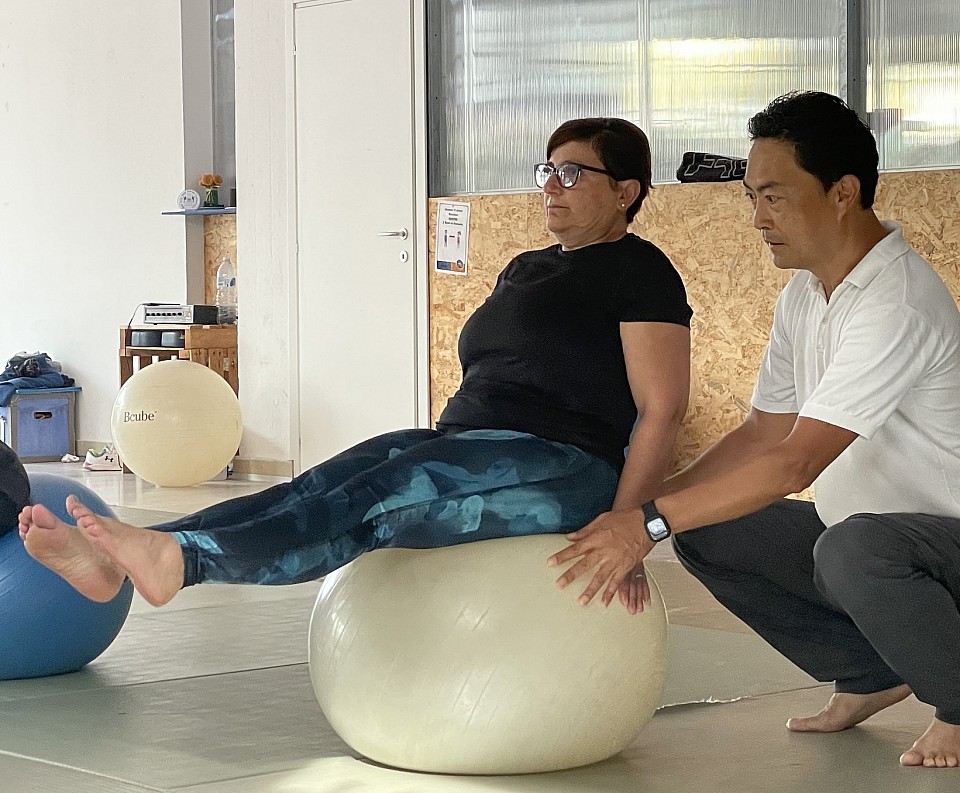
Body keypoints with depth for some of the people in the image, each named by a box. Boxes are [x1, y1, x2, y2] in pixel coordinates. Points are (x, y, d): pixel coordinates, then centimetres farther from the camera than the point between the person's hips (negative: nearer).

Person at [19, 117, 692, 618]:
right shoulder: (526, 270, 24)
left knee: (374, 503, -30)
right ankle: (109, 560, -32)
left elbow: (662, 410, -11)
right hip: (466, 441, 8)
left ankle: (181, 558, -49)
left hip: (560, 469, -8)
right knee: (322, 490, -16)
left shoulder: (638, 272, -3)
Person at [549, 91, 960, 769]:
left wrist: (651, 522, -31)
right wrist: (639, 510, -1)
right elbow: (764, 433, 10)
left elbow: (796, 461, -31)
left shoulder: (898, 304, -26)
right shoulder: (804, 295, 5)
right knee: (705, 534, -1)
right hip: (857, 529, 9)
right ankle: (867, 673, 11)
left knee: (851, 548, -38)